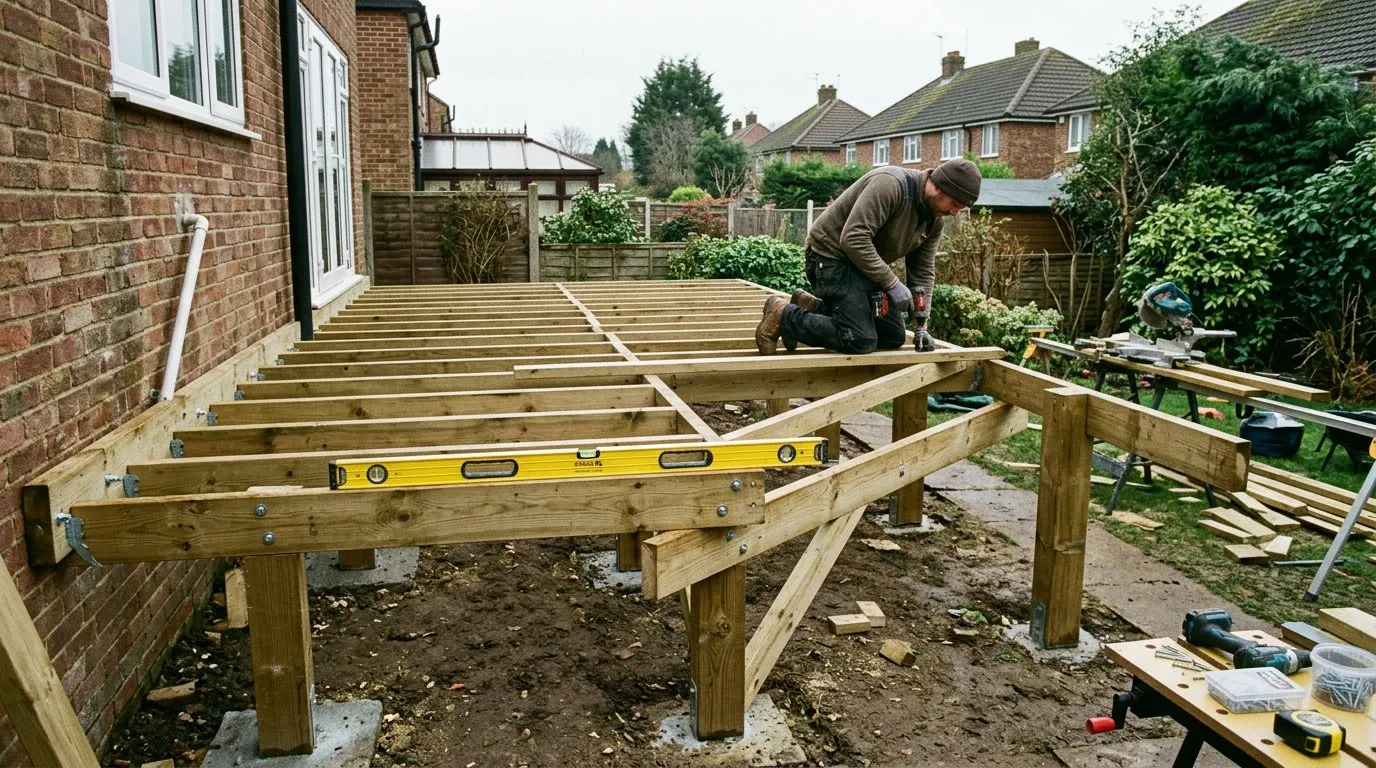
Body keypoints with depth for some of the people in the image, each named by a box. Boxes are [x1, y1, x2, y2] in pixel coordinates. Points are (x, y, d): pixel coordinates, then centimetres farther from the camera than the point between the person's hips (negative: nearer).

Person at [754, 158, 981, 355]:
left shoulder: (934, 219, 1)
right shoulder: (890, 185, -26)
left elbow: (923, 272, 5)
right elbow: (853, 239, -31)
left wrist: (921, 327, -4)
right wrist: (892, 283, -28)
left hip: (869, 264, 10)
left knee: (893, 337, 8)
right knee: (860, 341, -19)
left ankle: (813, 308, 16)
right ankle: (784, 315, -1)